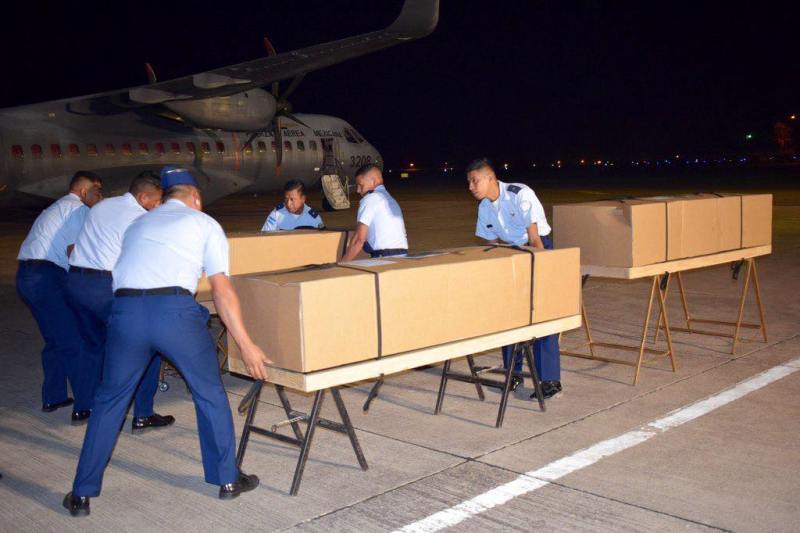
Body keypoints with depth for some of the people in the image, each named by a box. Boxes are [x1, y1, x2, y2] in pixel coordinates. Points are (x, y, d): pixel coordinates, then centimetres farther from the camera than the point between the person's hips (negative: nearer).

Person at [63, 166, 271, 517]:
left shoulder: (139, 224, 30)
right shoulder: (204, 224, 16)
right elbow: (221, 290, 6)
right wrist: (246, 346, 4)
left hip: (125, 308, 3)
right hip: (175, 310, -3)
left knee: (109, 401, 20)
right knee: (210, 394, 18)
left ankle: (82, 495, 26)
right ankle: (227, 480, 28)